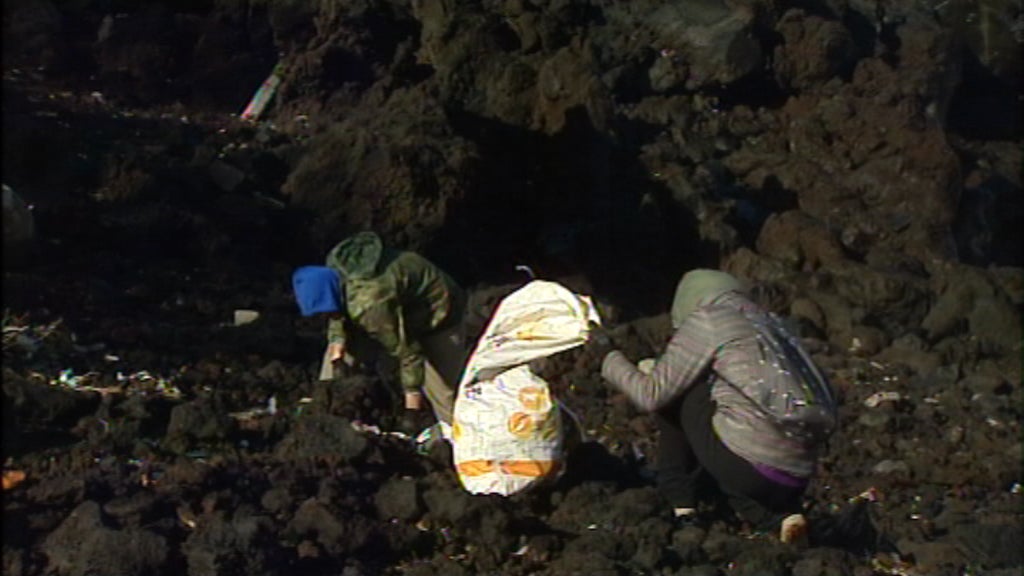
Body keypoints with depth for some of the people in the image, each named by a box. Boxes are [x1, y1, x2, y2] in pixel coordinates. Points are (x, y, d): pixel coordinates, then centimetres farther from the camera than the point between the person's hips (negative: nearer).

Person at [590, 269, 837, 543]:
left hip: (747, 465, -6)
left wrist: (609, 357, 22)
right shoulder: (769, 323, 20)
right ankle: (779, 515, 11)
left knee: (673, 391, 14)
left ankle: (681, 504, 16)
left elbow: (652, 394, 4)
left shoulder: (707, 318, 1)